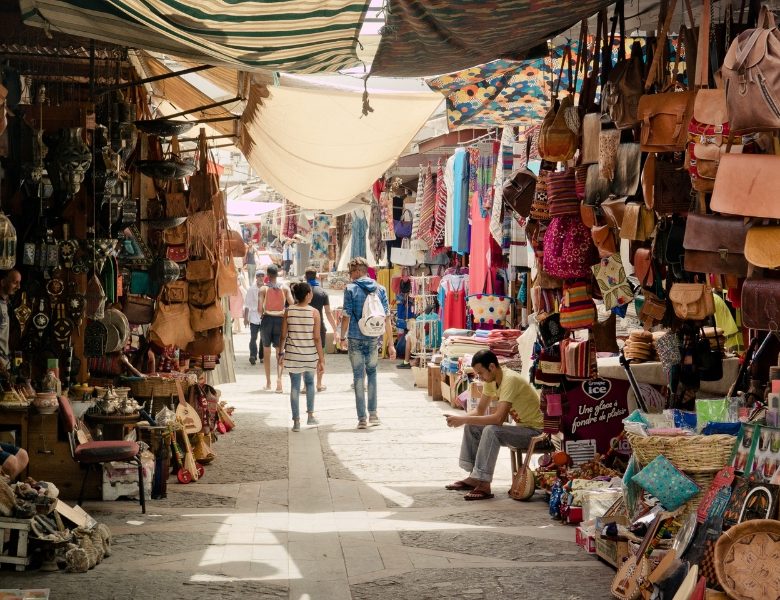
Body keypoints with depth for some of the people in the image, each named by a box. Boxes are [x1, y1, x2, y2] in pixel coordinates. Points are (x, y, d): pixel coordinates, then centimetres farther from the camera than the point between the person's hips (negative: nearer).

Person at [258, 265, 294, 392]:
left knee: (266, 352, 14)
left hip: (267, 320, 0)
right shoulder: (285, 288, -1)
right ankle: (279, 377, -20)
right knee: (279, 352, 4)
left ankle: (268, 382, 20)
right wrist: (286, 313, 10)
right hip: (280, 320, 1)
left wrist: (262, 314, 7)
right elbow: (292, 304, -8)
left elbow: (259, 308, -14)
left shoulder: (263, 289, -5)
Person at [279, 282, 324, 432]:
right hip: (310, 355, -1)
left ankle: (296, 421, 6)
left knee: (295, 386, 7)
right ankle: (310, 415, 22)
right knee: (309, 382, 22)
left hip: (292, 355, 1)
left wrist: (281, 352, 12)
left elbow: (283, 335, -2)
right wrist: (321, 360, -4)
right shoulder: (314, 312, -9)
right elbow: (317, 338, -9)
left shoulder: (288, 311, -5)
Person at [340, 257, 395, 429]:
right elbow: (387, 318, 3)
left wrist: (342, 337, 5)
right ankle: (373, 413, 15)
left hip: (356, 339, -3)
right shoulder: (380, 289, 4)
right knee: (372, 372, 20)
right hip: (374, 339, 3)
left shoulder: (351, 289, -6)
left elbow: (346, 317, -9)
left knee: (358, 376, 4)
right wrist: (391, 344, 6)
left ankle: (362, 418, 3)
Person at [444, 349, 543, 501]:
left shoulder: (510, 380, -26)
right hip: (520, 427, 10)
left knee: (491, 430, -31)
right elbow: (480, 411, 9)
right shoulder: (490, 380, 2)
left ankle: (484, 485, -27)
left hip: (535, 430, -10)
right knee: (472, 427, 4)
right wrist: (460, 419, -12)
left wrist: (464, 420, -30)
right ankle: (474, 477, 6)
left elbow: (499, 418, -34)